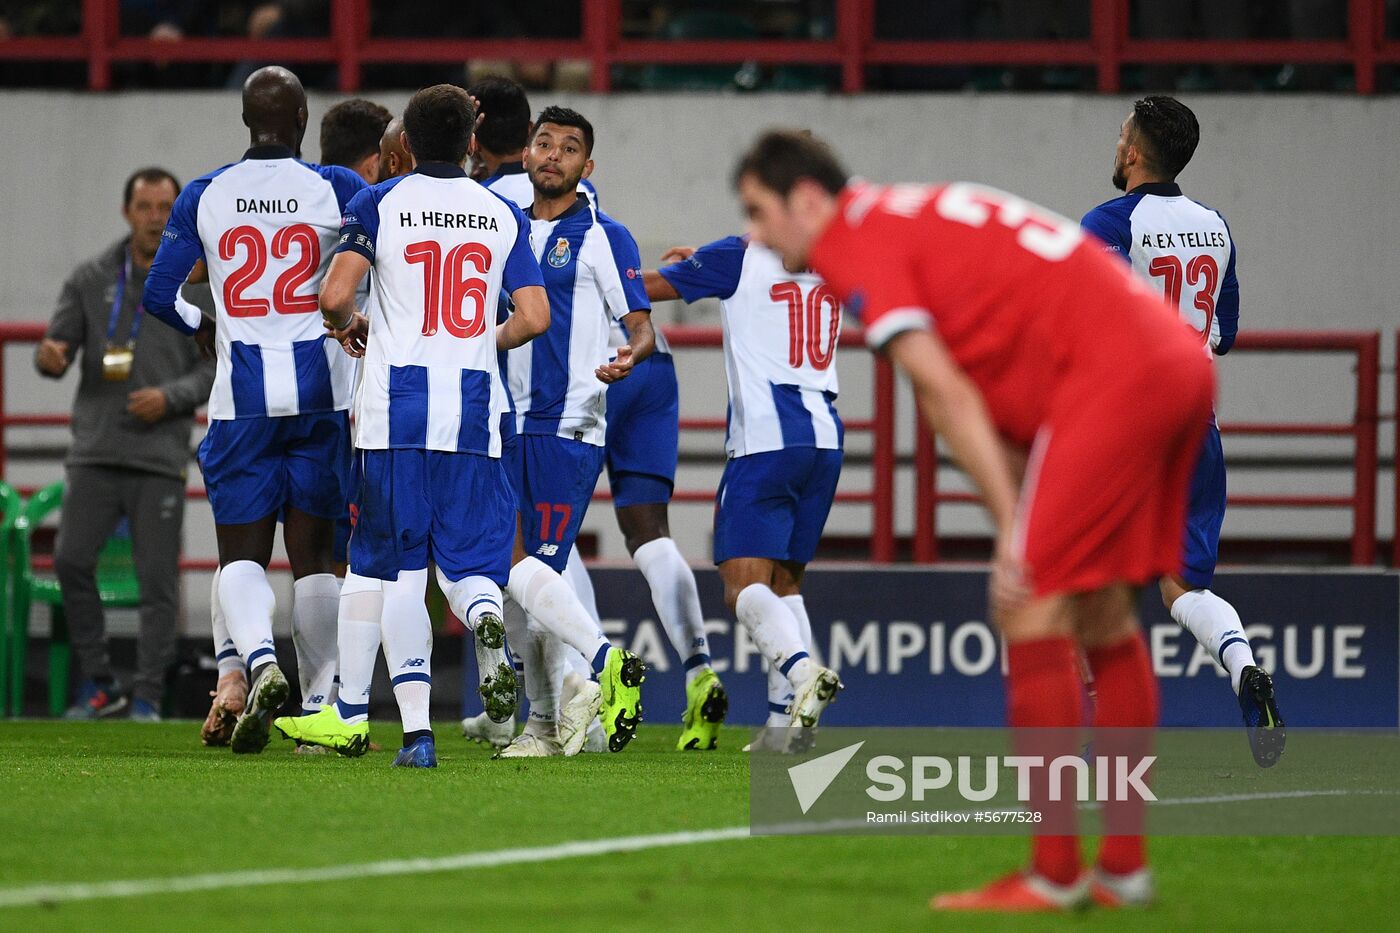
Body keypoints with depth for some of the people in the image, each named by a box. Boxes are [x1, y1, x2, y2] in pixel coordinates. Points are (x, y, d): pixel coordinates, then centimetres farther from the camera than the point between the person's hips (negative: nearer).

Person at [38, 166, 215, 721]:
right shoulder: (91, 280, 7)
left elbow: (218, 368, 2)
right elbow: (59, 344, 6)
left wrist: (171, 397, -14)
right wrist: (50, 357, -18)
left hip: (160, 459, -1)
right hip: (94, 455, 1)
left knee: (158, 580, -1)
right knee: (71, 560, -10)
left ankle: (148, 698, 8)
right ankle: (98, 685, 5)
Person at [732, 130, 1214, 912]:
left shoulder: (853, 241, -2)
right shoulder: (914, 218, 26)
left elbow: (947, 394, -13)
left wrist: (1013, 528, -15)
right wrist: (1024, 530, 15)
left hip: (1112, 372, -10)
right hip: (1180, 358, 10)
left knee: (1033, 608, -8)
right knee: (1103, 613, 15)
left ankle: (1055, 873, -9)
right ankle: (1125, 865, 16)